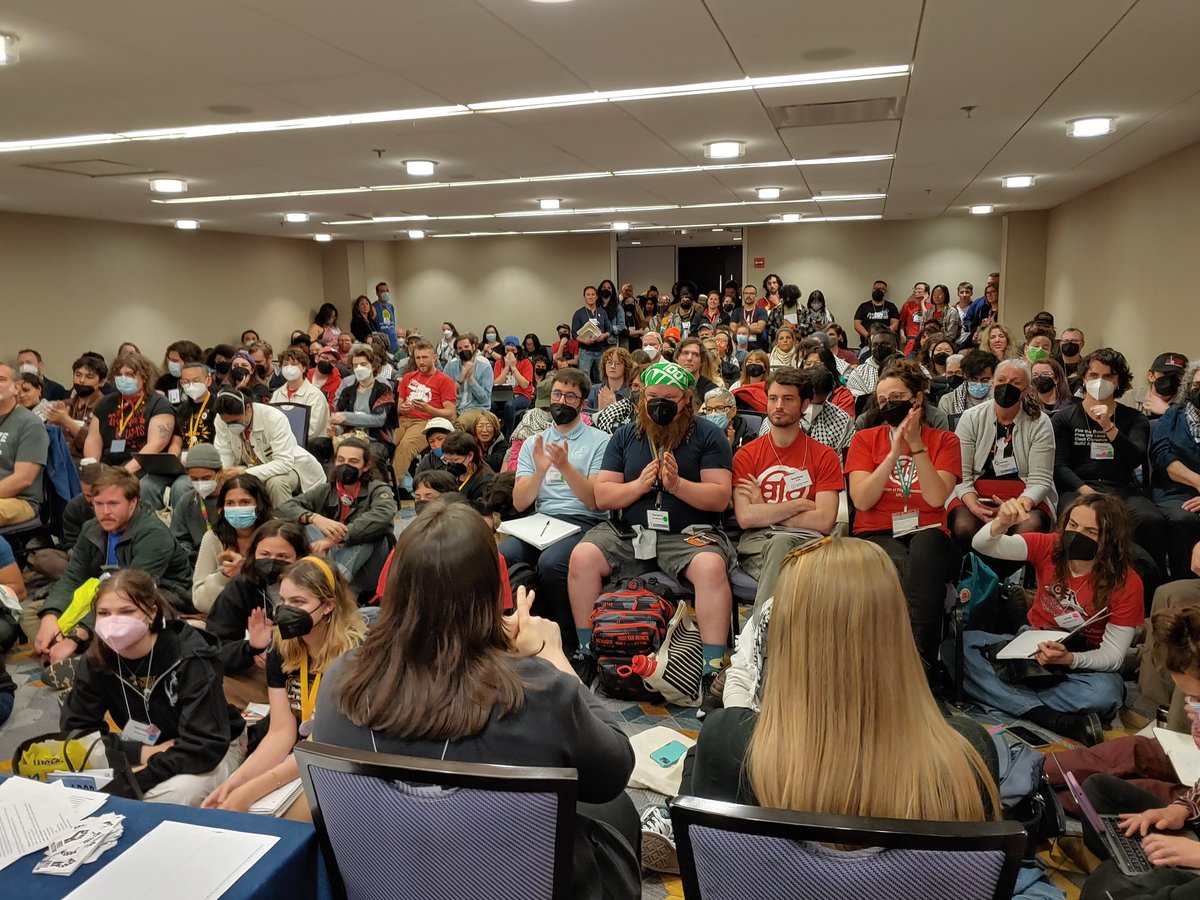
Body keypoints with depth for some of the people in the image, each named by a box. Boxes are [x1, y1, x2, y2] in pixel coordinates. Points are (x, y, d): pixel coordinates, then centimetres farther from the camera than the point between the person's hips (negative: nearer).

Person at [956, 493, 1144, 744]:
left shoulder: (1126, 583, -15)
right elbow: (982, 545, -19)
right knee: (956, 644, -24)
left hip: (1083, 660, -2)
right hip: (1032, 647, 3)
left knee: (1107, 693, -38)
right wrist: (1001, 523, -41)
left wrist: (1068, 659, -32)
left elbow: (1113, 655, -12)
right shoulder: (1048, 547, -10)